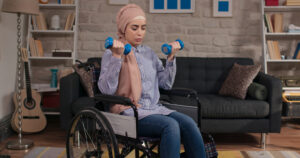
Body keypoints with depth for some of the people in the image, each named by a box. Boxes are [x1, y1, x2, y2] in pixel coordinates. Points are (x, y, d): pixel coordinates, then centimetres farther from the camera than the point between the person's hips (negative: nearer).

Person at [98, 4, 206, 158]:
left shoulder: (148, 52, 17)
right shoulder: (111, 54, 1)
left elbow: (166, 84, 16)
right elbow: (106, 89, -13)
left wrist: (171, 58, 5)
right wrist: (116, 57, -20)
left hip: (154, 108, 5)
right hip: (130, 113, -5)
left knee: (188, 123, -22)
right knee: (170, 125, -30)